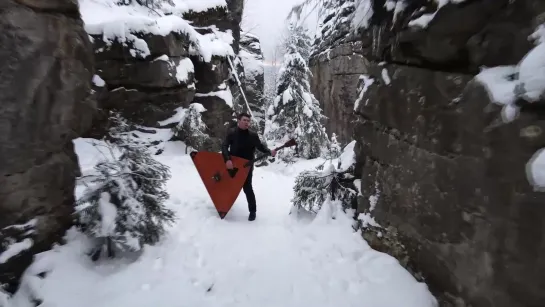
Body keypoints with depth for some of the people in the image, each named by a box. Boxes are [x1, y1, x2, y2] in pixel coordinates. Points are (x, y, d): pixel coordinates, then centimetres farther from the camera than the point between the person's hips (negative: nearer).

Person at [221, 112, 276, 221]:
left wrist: (270, 152, -22)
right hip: (232, 165, 2)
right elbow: (224, 146, -16)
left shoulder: (253, 135, -9)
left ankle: (252, 211, 12)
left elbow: (260, 146, -3)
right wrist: (227, 160, -31)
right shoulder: (231, 132, -10)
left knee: (247, 188, -3)